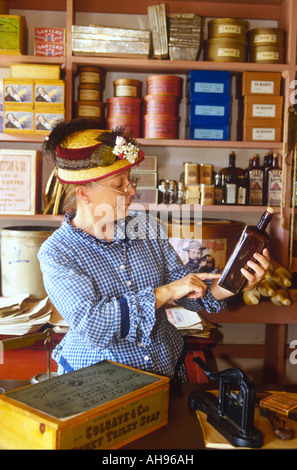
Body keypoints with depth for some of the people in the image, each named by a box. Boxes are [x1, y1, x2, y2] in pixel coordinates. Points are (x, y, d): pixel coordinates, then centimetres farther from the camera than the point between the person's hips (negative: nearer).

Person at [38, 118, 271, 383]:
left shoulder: (147, 227, 2)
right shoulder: (56, 253, -12)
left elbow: (185, 288, 5)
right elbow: (90, 326, -23)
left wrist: (225, 287, -15)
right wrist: (165, 292, -23)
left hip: (167, 365, 3)